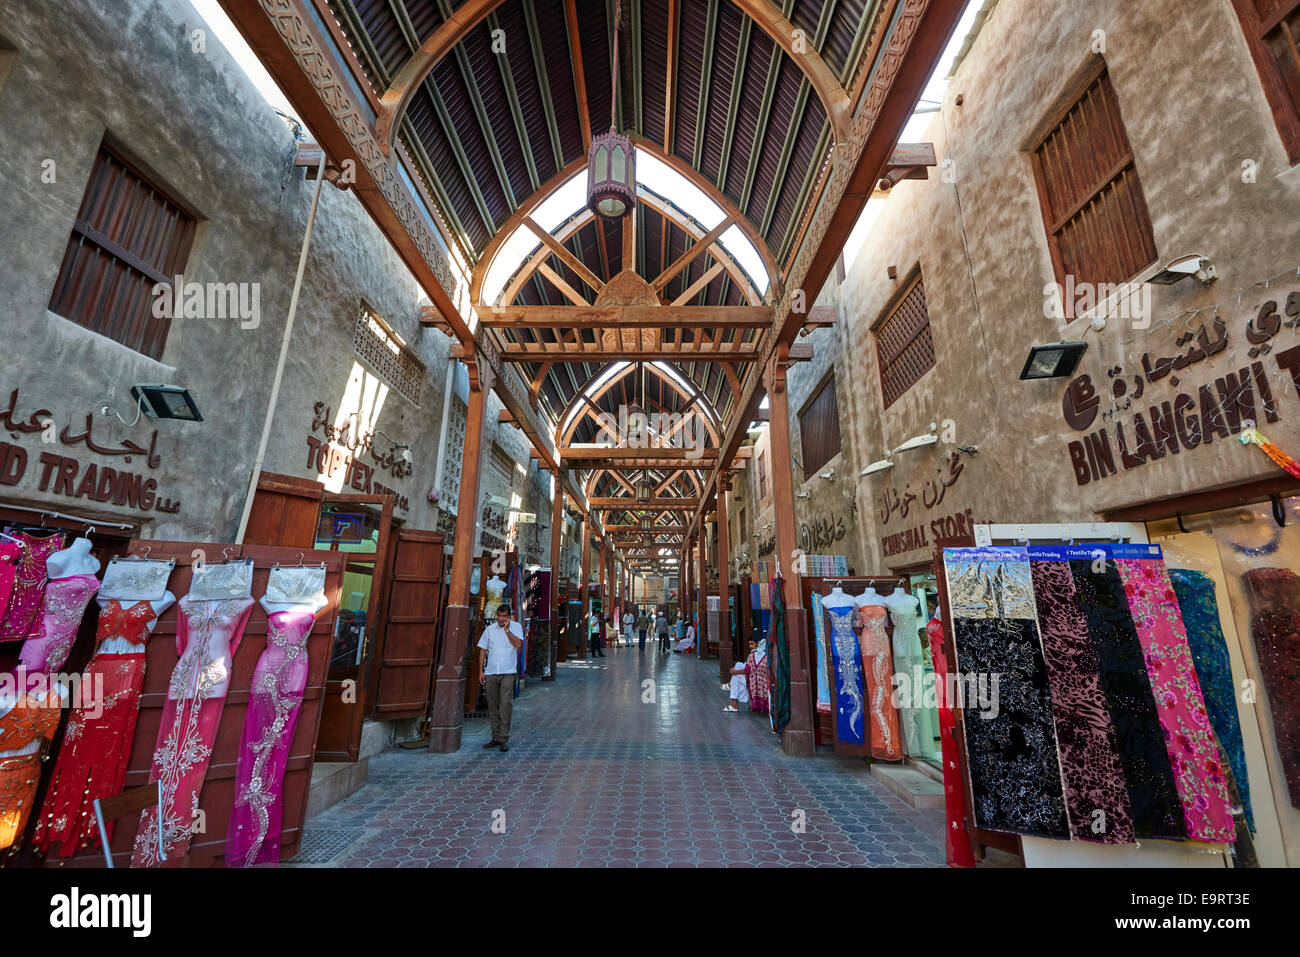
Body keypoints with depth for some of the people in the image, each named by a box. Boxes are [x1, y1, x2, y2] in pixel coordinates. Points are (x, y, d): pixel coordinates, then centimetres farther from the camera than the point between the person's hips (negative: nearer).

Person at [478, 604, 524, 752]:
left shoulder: (516, 627, 2)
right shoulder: (489, 629, 10)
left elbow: (518, 644, -12)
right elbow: (482, 650, 13)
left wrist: (506, 629, -12)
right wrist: (480, 671, 7)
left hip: (507, 673, -3)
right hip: (490, 673, 3)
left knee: (506, 705, -9)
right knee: (493, 706, 8)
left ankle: (504, 738, -2)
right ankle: (496, 738, 19)